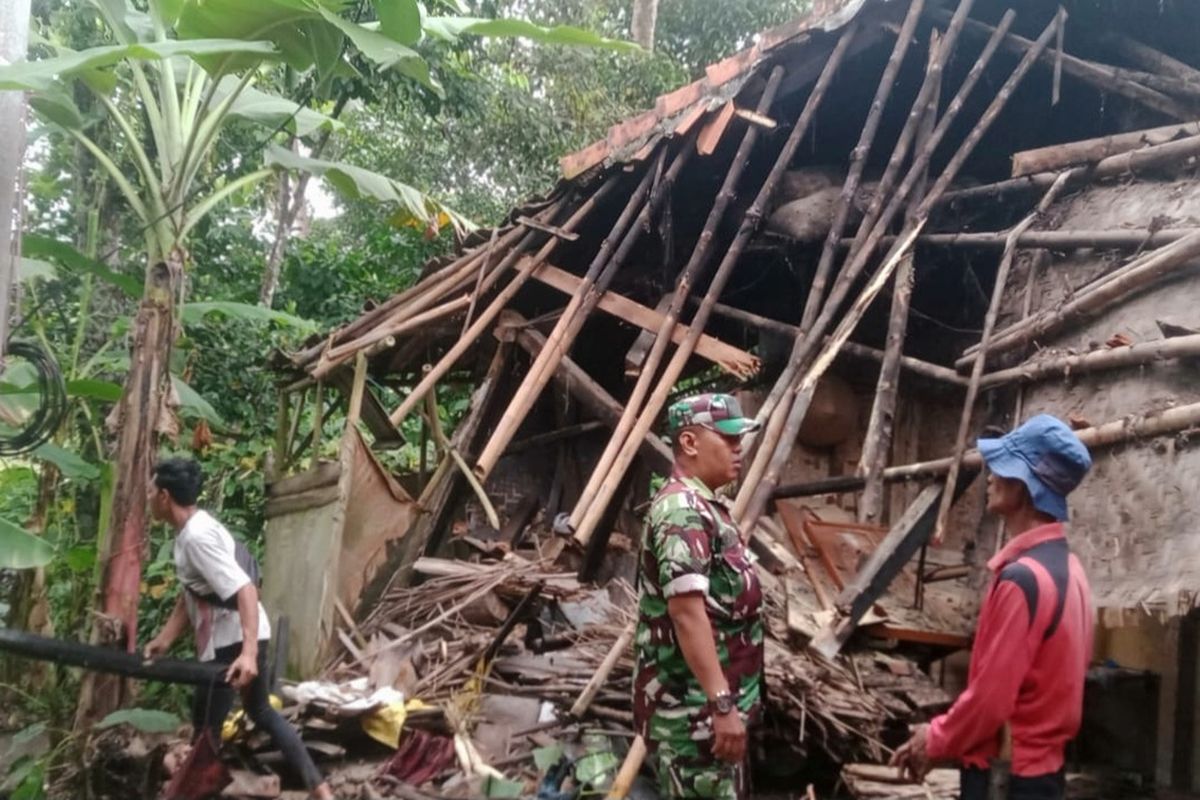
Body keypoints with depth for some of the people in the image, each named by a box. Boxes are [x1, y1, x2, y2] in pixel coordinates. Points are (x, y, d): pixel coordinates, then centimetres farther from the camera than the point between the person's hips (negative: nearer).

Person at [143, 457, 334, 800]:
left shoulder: (197, 536, -23)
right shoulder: (190, 530, 7)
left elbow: (246, 590, -30)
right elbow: (189, 594, 15)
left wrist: (248, 652, -37)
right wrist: (164, 639, 8)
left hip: (234, 640, -10)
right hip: (230, 638, 10)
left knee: (205, 726, 4)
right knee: (261, 711, 20)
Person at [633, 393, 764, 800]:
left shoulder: (706, 505, 15)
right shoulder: (683, 510, -18)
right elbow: (687, 612, -27)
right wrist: (722, 703, -29)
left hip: (711, 702, 10)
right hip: (693, 708, -10)